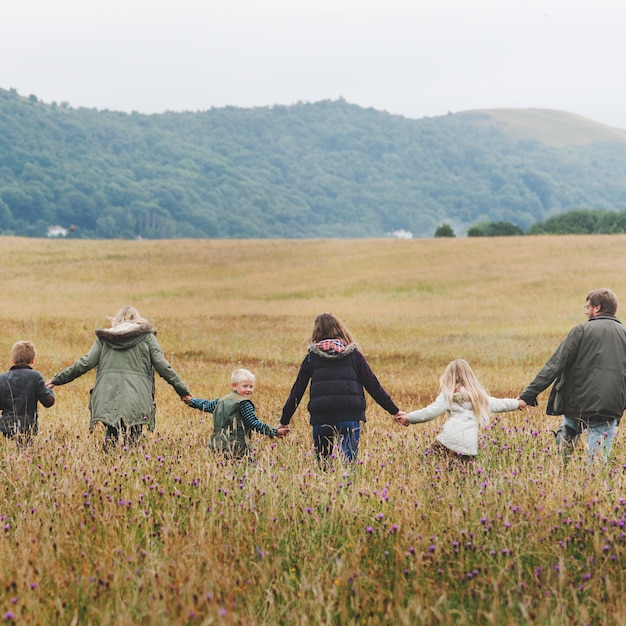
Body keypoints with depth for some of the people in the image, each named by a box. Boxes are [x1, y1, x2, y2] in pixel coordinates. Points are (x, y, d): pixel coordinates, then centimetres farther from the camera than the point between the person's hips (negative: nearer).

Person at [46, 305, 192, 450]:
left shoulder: (104, 338, 14)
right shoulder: (147, 337, 11)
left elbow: (85, 363, 8)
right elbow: (162, 365, 4)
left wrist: (57, 379, 16)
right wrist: (183, 390, 9)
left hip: (108, 398, 2)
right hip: (136, 399, -2)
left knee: (111, 434, 10)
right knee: (132, 441, 0)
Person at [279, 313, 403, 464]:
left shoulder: (312, 357, 8)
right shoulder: (353, 355, 8)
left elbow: (297, 391, 9)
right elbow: (373, 386, 8)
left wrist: (284, 421, 17)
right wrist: (394, 411, 14)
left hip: (321, 418, 1)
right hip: (350, 417, -1)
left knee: (322, 464, 15)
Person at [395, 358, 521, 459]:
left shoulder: (448, 394, 5)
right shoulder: (478, 394, 17)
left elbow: (432, 411, -1)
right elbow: (496, 404, 27)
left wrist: (408, 418, 7)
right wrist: (516, 403, 44)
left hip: (449, 440, -4)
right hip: (469, 445, 4)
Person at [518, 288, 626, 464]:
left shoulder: (582, 330, -3)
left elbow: (555, 365, -7)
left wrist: (529, 394, -7)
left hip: (579, 403, -2)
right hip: (612, 407, 2)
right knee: (598, 461, 3)